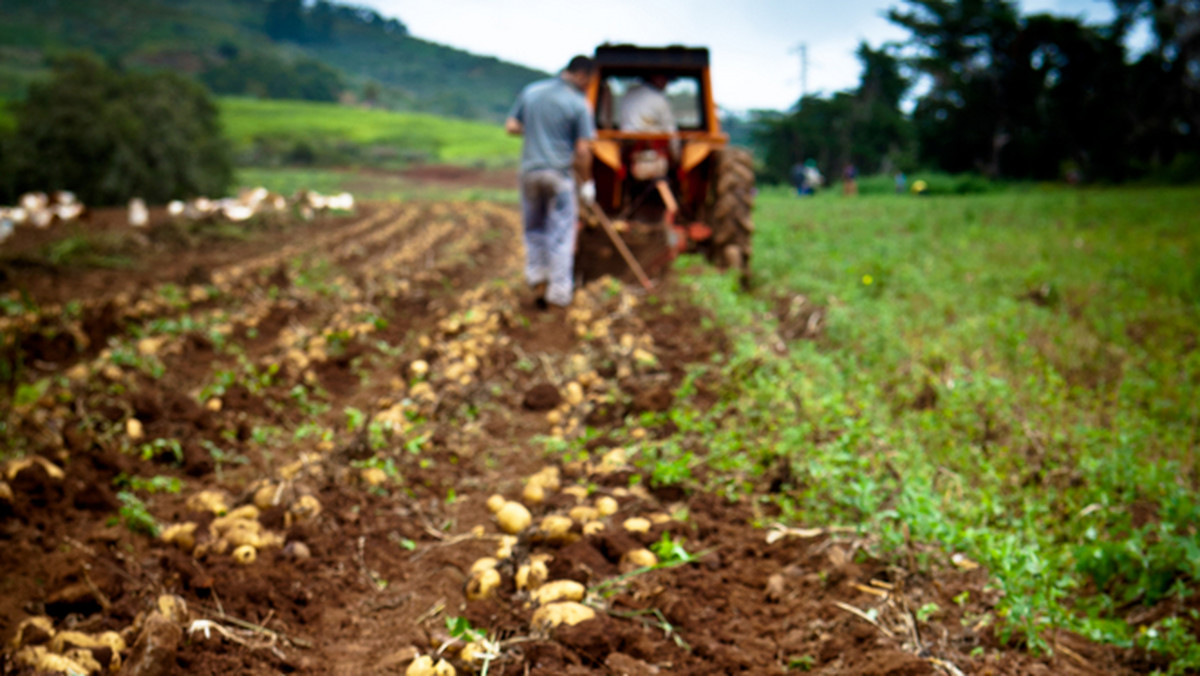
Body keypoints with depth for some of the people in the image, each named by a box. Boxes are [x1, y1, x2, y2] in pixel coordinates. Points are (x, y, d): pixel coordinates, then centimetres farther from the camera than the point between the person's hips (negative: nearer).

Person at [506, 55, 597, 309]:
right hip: (559, 173, -4)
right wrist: (586, 183, -1)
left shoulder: (531, 91, 4)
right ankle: (559, 292, 7)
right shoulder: (578, 104, -9)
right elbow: (582, 150, -11)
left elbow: (511, 126, 7)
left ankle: (537, 280, 16)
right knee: (562, 233, 4)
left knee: (534, 228, 19)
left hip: (530, 169, 4)